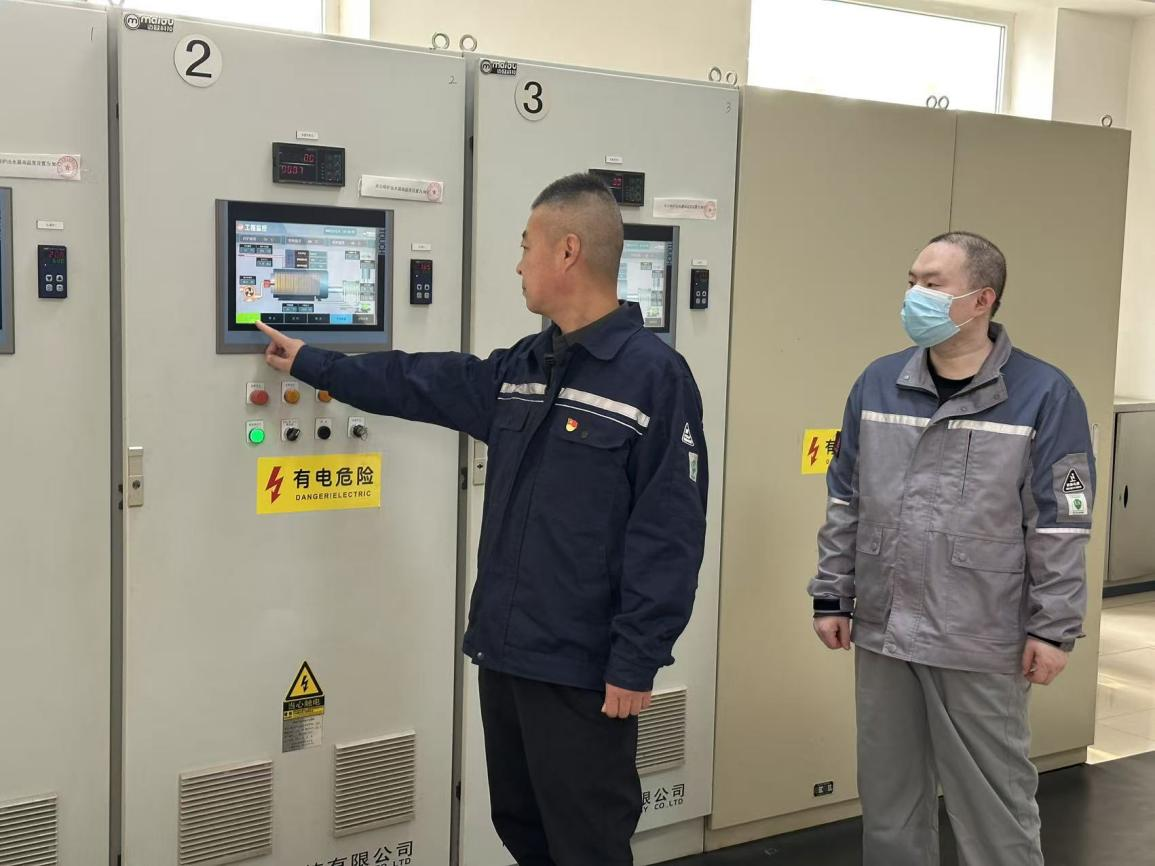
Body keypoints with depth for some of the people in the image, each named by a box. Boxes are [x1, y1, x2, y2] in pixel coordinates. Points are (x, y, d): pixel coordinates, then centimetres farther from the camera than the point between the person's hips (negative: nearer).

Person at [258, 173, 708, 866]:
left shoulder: (654, 375, -15)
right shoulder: (521, 366, 10)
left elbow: (669, 536, -18)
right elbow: (418, 384, 23)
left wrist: (636, 664, -19)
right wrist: (310, 363, 29)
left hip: (585, 670, -8)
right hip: (505, 652, 8)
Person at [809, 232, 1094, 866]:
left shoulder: (1043, 395, -8)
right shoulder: (877, 384, 4)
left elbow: (1061, 525, -7)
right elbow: (845, 502, 9)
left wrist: (1054, 628, -8)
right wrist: (831, 596, 8)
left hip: (983, 644, -4)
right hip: (882, 633, 4)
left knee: (994, 800, 7)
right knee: (886, 791, 16)